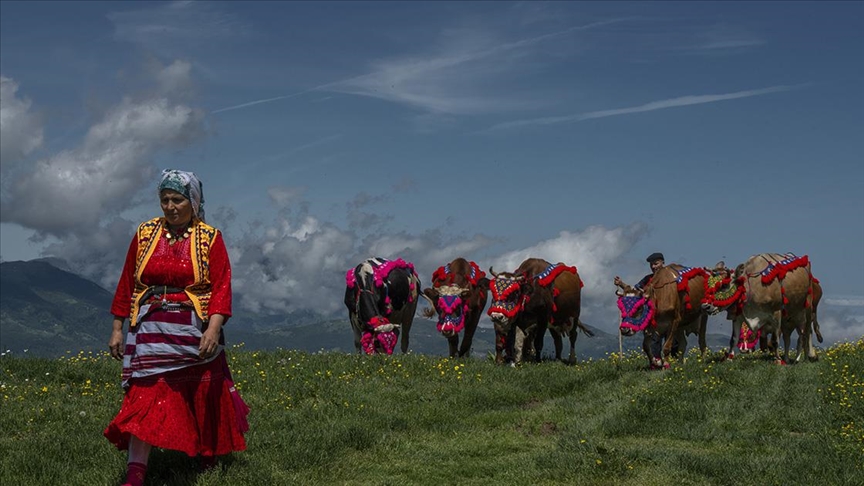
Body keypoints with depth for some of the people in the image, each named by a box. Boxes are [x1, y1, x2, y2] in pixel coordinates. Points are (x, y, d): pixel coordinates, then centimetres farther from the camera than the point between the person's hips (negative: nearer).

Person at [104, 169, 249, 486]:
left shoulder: (210, 239, -1)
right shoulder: (145, 234, 6)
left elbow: (222, 286, -8)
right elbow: (127, 284, 9)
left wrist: (214, 327, -21)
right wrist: (117, 328, 7)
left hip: (195, 330, -1)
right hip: (151, 329, 1)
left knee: (203, 397, 13)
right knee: (145, 397, -9)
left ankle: (209, 455, 37)